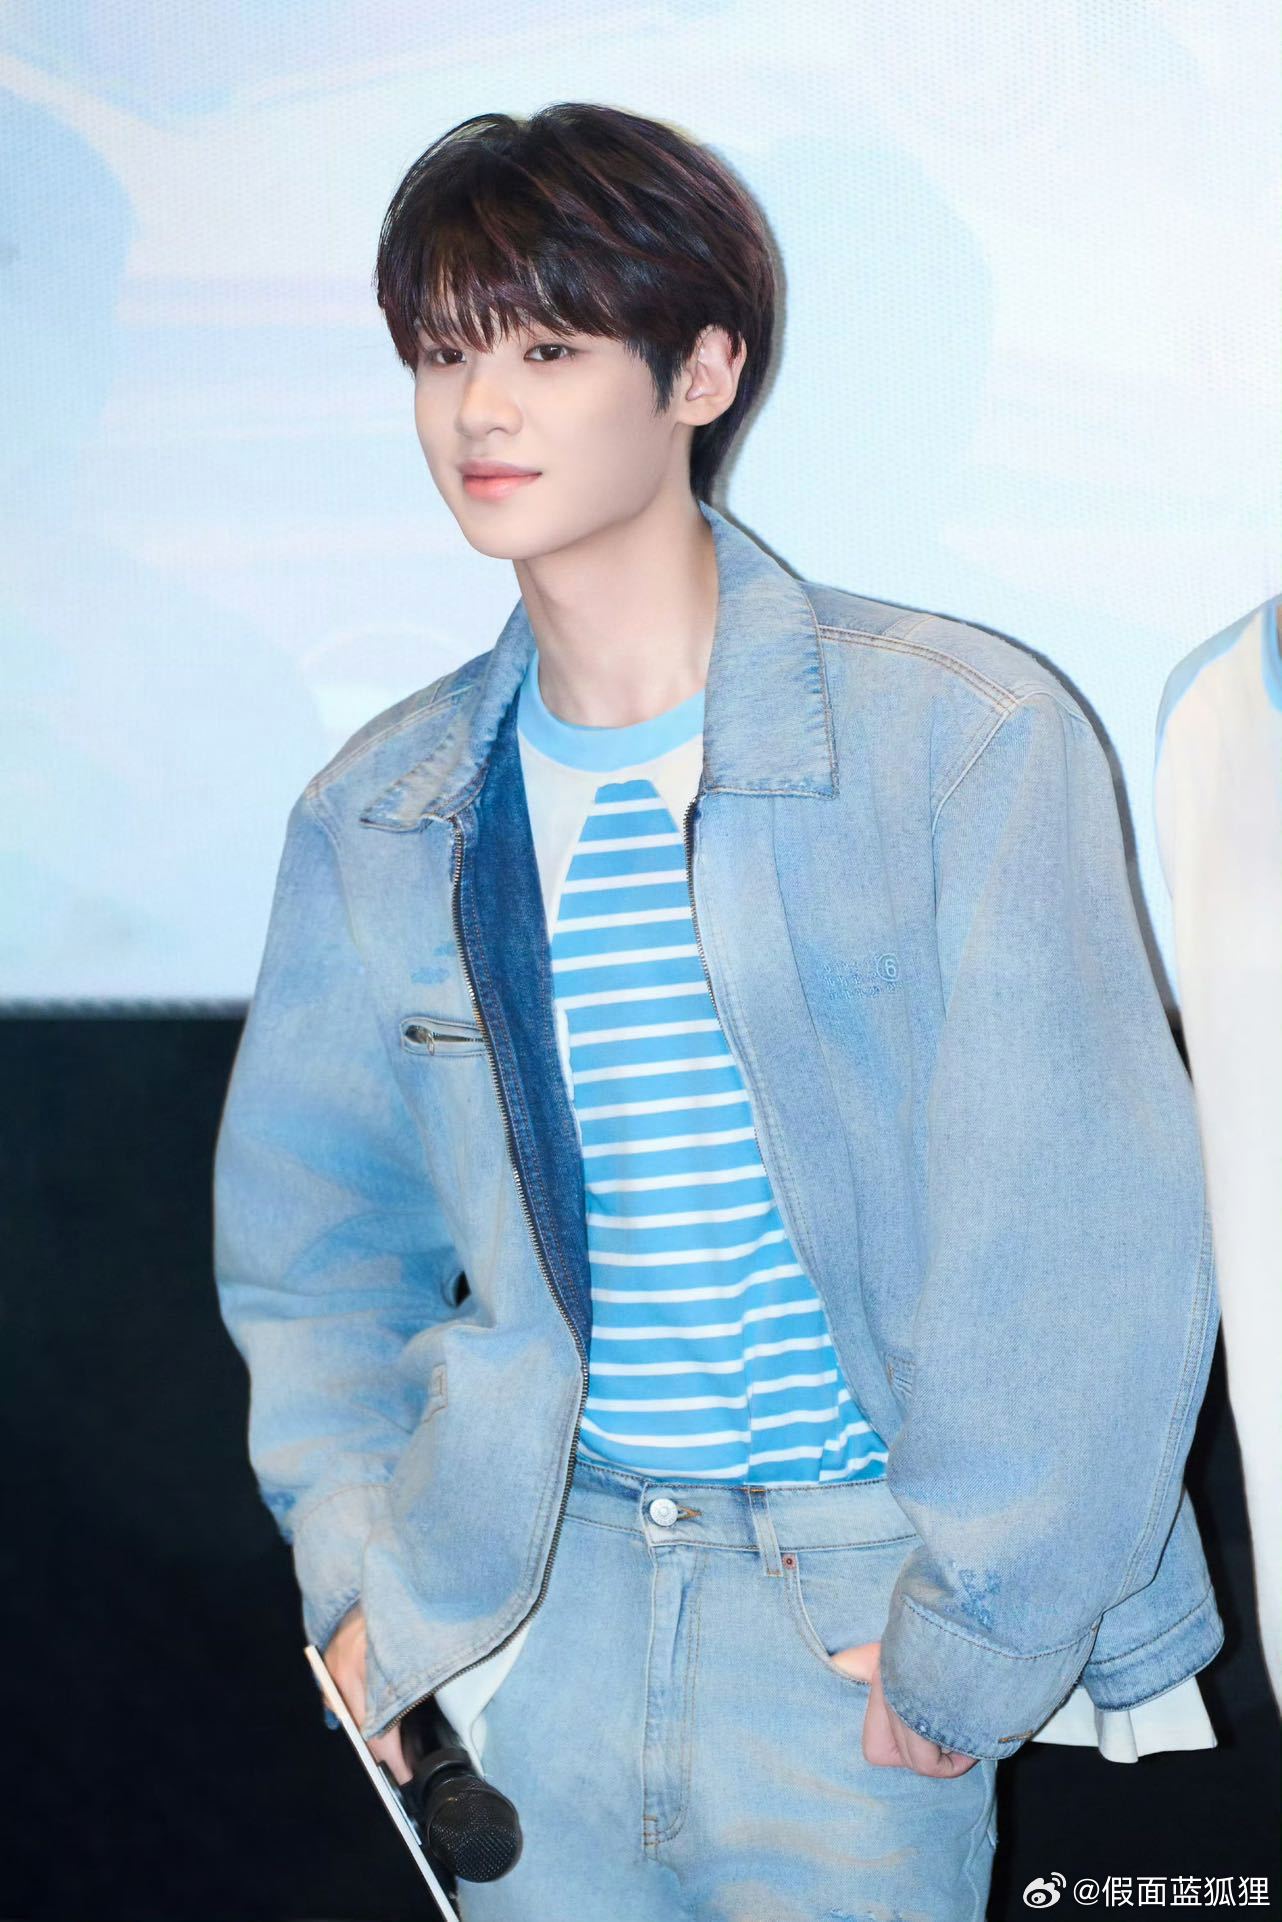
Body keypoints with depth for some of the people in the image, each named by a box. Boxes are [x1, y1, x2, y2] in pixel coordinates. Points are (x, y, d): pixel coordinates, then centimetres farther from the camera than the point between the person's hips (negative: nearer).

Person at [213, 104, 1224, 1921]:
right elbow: (309, 1227, 14)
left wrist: (980, 1630, -11)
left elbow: (1086, 1232, -11)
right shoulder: (380, 814, 3)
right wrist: (354, 1558, 5)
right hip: (541, 1587, 4)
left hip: (857, 1601, -3)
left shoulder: (969, 736, -11)